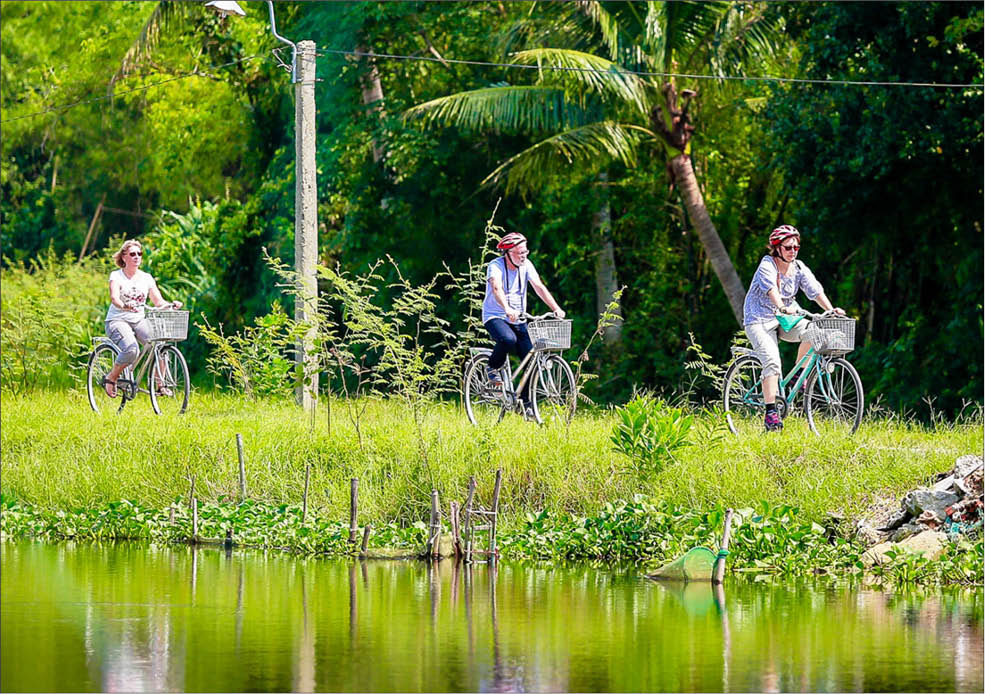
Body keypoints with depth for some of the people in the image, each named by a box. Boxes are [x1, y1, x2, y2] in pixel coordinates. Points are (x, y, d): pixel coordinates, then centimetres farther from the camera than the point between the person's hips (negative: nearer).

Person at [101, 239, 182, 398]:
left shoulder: (146, 278, 10)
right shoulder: (116, 276, -3)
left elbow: (158, 301, 3)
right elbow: (114, 297, -21)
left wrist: (171, 305, -19)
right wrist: (125, 306, -42)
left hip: (139, 321, 4)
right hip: (117, 321, -4)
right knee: (132, 349, -33)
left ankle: (160, 385, -13)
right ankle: (110, 378, -8)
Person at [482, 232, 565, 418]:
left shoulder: (526, 265, 1)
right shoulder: (496, 266, -15)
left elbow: (539, 287, -8)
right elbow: (497, 289, -32)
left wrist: (556, 308, -23)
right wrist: (507, 309, -51)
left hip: (518, 319, 5)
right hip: (495, 317, -5)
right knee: (508, 339, -38)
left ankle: (525, 402, 5)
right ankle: (493, 368, -8)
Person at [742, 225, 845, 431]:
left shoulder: (799, 269, 4)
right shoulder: (767, 265, -12)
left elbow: (815, 290, -7)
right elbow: (771, 288, -31)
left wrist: (831, 310, -24)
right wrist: (782, 308, -49)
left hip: (785, 321, 5)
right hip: (760, 321, -5)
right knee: (772, 362, -23)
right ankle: (771, 413, -26)